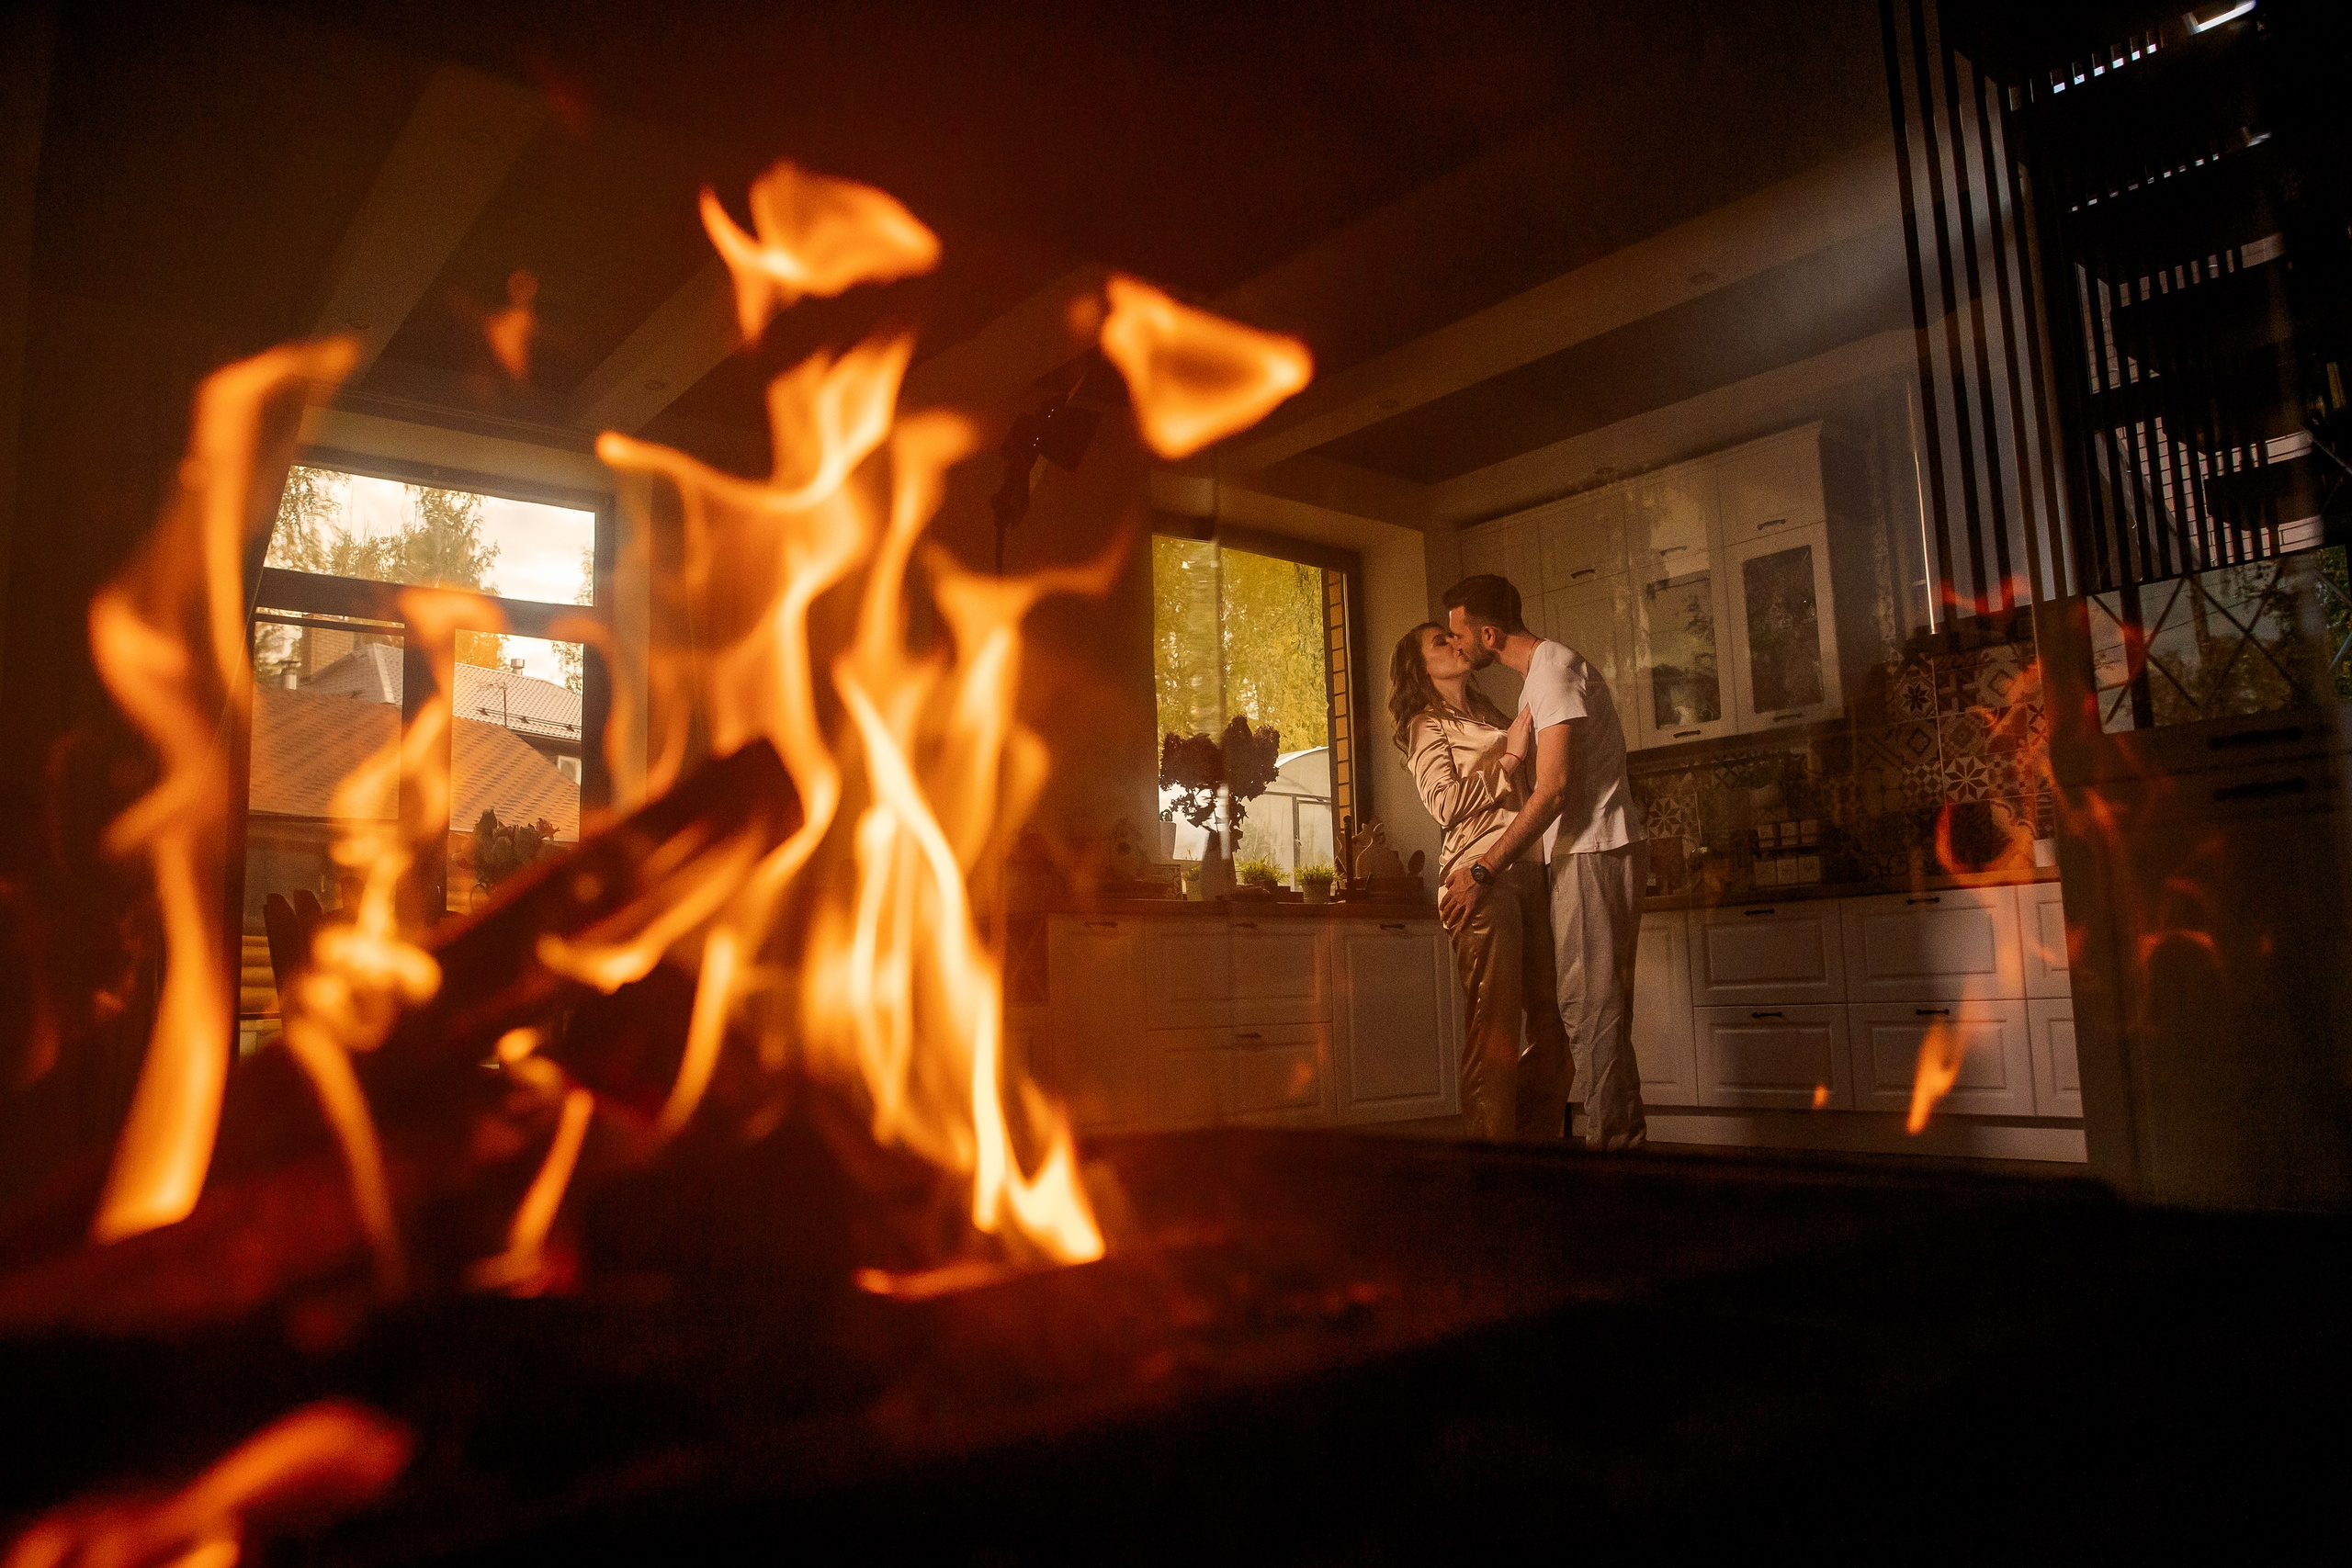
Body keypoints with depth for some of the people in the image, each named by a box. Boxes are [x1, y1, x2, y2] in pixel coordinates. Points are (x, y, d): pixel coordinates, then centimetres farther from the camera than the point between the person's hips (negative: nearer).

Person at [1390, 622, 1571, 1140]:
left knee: (1552, 1021, 5)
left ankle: (1538, 1143, 17)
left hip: (1529, 871, 7)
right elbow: (1446, 803, -7)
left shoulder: (1493, 717, 25)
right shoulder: (1427, 725, 7)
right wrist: (1509, 756, -5)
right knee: (1495, 1031, -8)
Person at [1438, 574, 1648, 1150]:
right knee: (1595, 1005, 11)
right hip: (1580, 851, 10)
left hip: (1595, 853, -10)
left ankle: (1610, 1137, -5)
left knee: (1589, 1004, -9)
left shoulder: (1554, 668, -12)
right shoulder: (1537, 675, 20)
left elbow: (1554, 789, -20)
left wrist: (1484, 870, -19)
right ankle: (1623, 1134, 17)